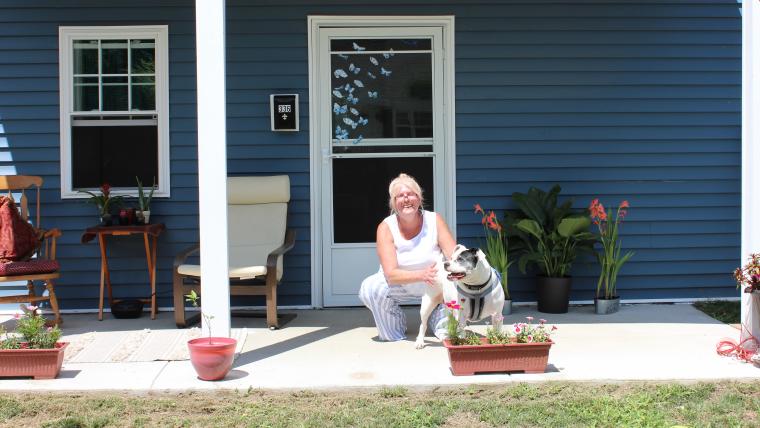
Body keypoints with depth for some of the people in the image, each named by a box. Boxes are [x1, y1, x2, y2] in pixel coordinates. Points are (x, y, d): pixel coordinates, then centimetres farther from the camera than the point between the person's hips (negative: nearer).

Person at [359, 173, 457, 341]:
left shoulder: (434, 220, -13)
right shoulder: (386, 228, -18)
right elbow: (390, 274, -27)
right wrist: (421, 274, -45)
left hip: (434, 284, 1)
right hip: (400, 287, -1)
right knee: (369, 288, -29)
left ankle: (442, 327, 4)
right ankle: (393, 333, 1)